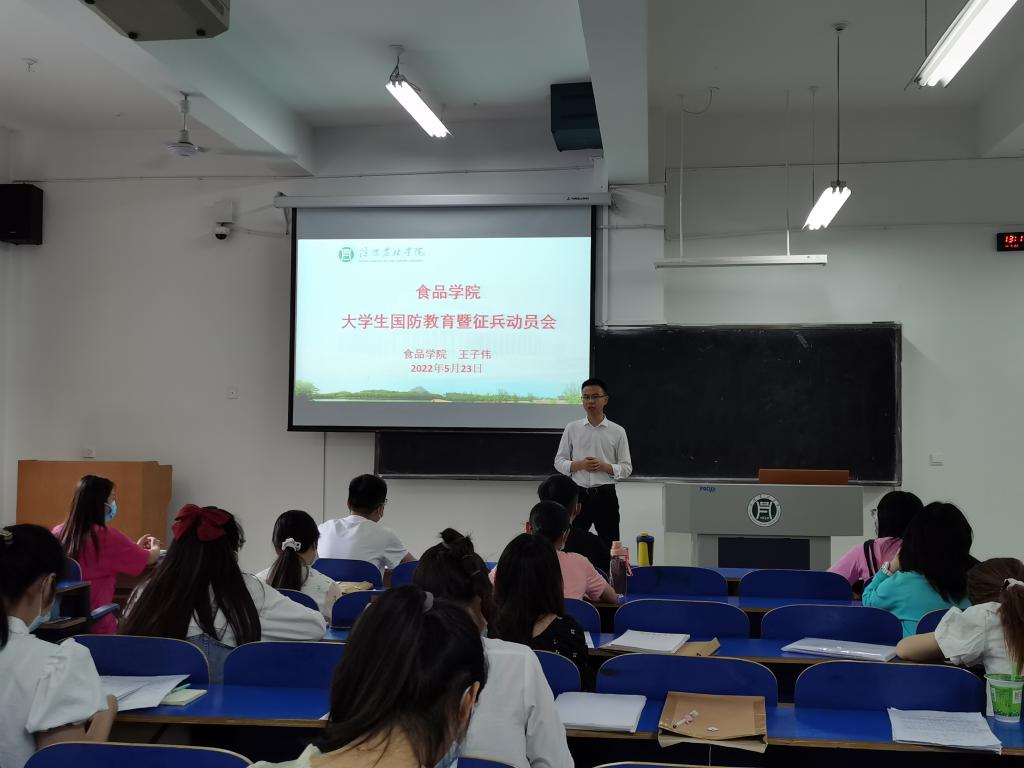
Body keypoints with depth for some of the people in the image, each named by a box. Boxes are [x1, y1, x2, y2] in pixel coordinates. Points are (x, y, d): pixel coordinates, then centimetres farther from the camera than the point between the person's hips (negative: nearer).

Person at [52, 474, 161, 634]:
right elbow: (150, 558, 1)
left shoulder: (58, 533, 3)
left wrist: (136, 547, 31)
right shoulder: (106, 536, -14)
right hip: (97, 626, -6)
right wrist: (155, 548, 25)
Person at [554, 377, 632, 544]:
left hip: (605, 495, 0)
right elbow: (559, 462, 5)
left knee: (610, 546, 5)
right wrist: (580, 464, -14)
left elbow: (626, 468, 3)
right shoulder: (572, 429, 4)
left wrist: (604, 466, -15)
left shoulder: (617, 432, 2)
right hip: (578, 494, 1)